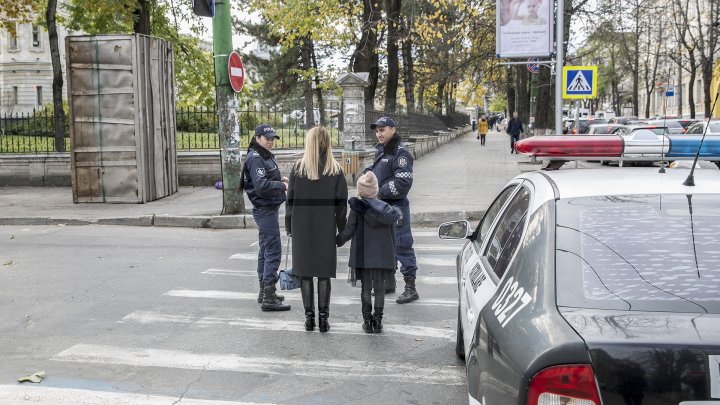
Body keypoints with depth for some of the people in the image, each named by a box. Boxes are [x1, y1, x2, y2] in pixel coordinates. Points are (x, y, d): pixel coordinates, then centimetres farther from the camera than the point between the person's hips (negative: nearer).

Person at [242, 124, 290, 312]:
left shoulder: (265, 156, 16)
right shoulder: (255, 159, -15)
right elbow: (261, 186, -25)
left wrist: (279, 180, 5)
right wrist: (283, 186, -21)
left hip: (268, 209, 11)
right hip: (265, 210, -11)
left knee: (266, 250, 17)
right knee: (273, 250, -11)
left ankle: (264, 292, 27)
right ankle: (268, 298, -11)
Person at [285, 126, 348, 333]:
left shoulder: (298, 168, -4)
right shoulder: (335, 169, -2)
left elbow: (290, 198, -2)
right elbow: (341, 202, -1)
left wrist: (289, 225, 7)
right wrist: (342, 228, 7)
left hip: (302, 227, 0)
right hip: (326, 228, 0)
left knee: (305, 271, 8)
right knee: (324, 273, 7)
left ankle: (309, 316, 9)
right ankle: (323, 317, 7)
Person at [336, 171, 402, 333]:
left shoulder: (356, 209, -7)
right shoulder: (387, 209, 1)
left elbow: (349, 231, -4)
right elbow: (392, 236, -3)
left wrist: (337, 241, 11)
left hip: (362, 256, -2)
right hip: (383, 256, 2)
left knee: (365, 288, 7)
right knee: (379, 288, 9)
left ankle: (367, 320, 10)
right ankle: (378, 321, 11)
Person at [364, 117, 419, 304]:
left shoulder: (400, 153, -14)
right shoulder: (380, 151, 13)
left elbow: (403, 183, -22)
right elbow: (373, 170, 29)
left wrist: (380, 192, -18)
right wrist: (368, 172, 6)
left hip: (396, 206, -9)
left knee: (402, 246, -7)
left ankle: (410, 288, -2)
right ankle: (389, 282, 31)